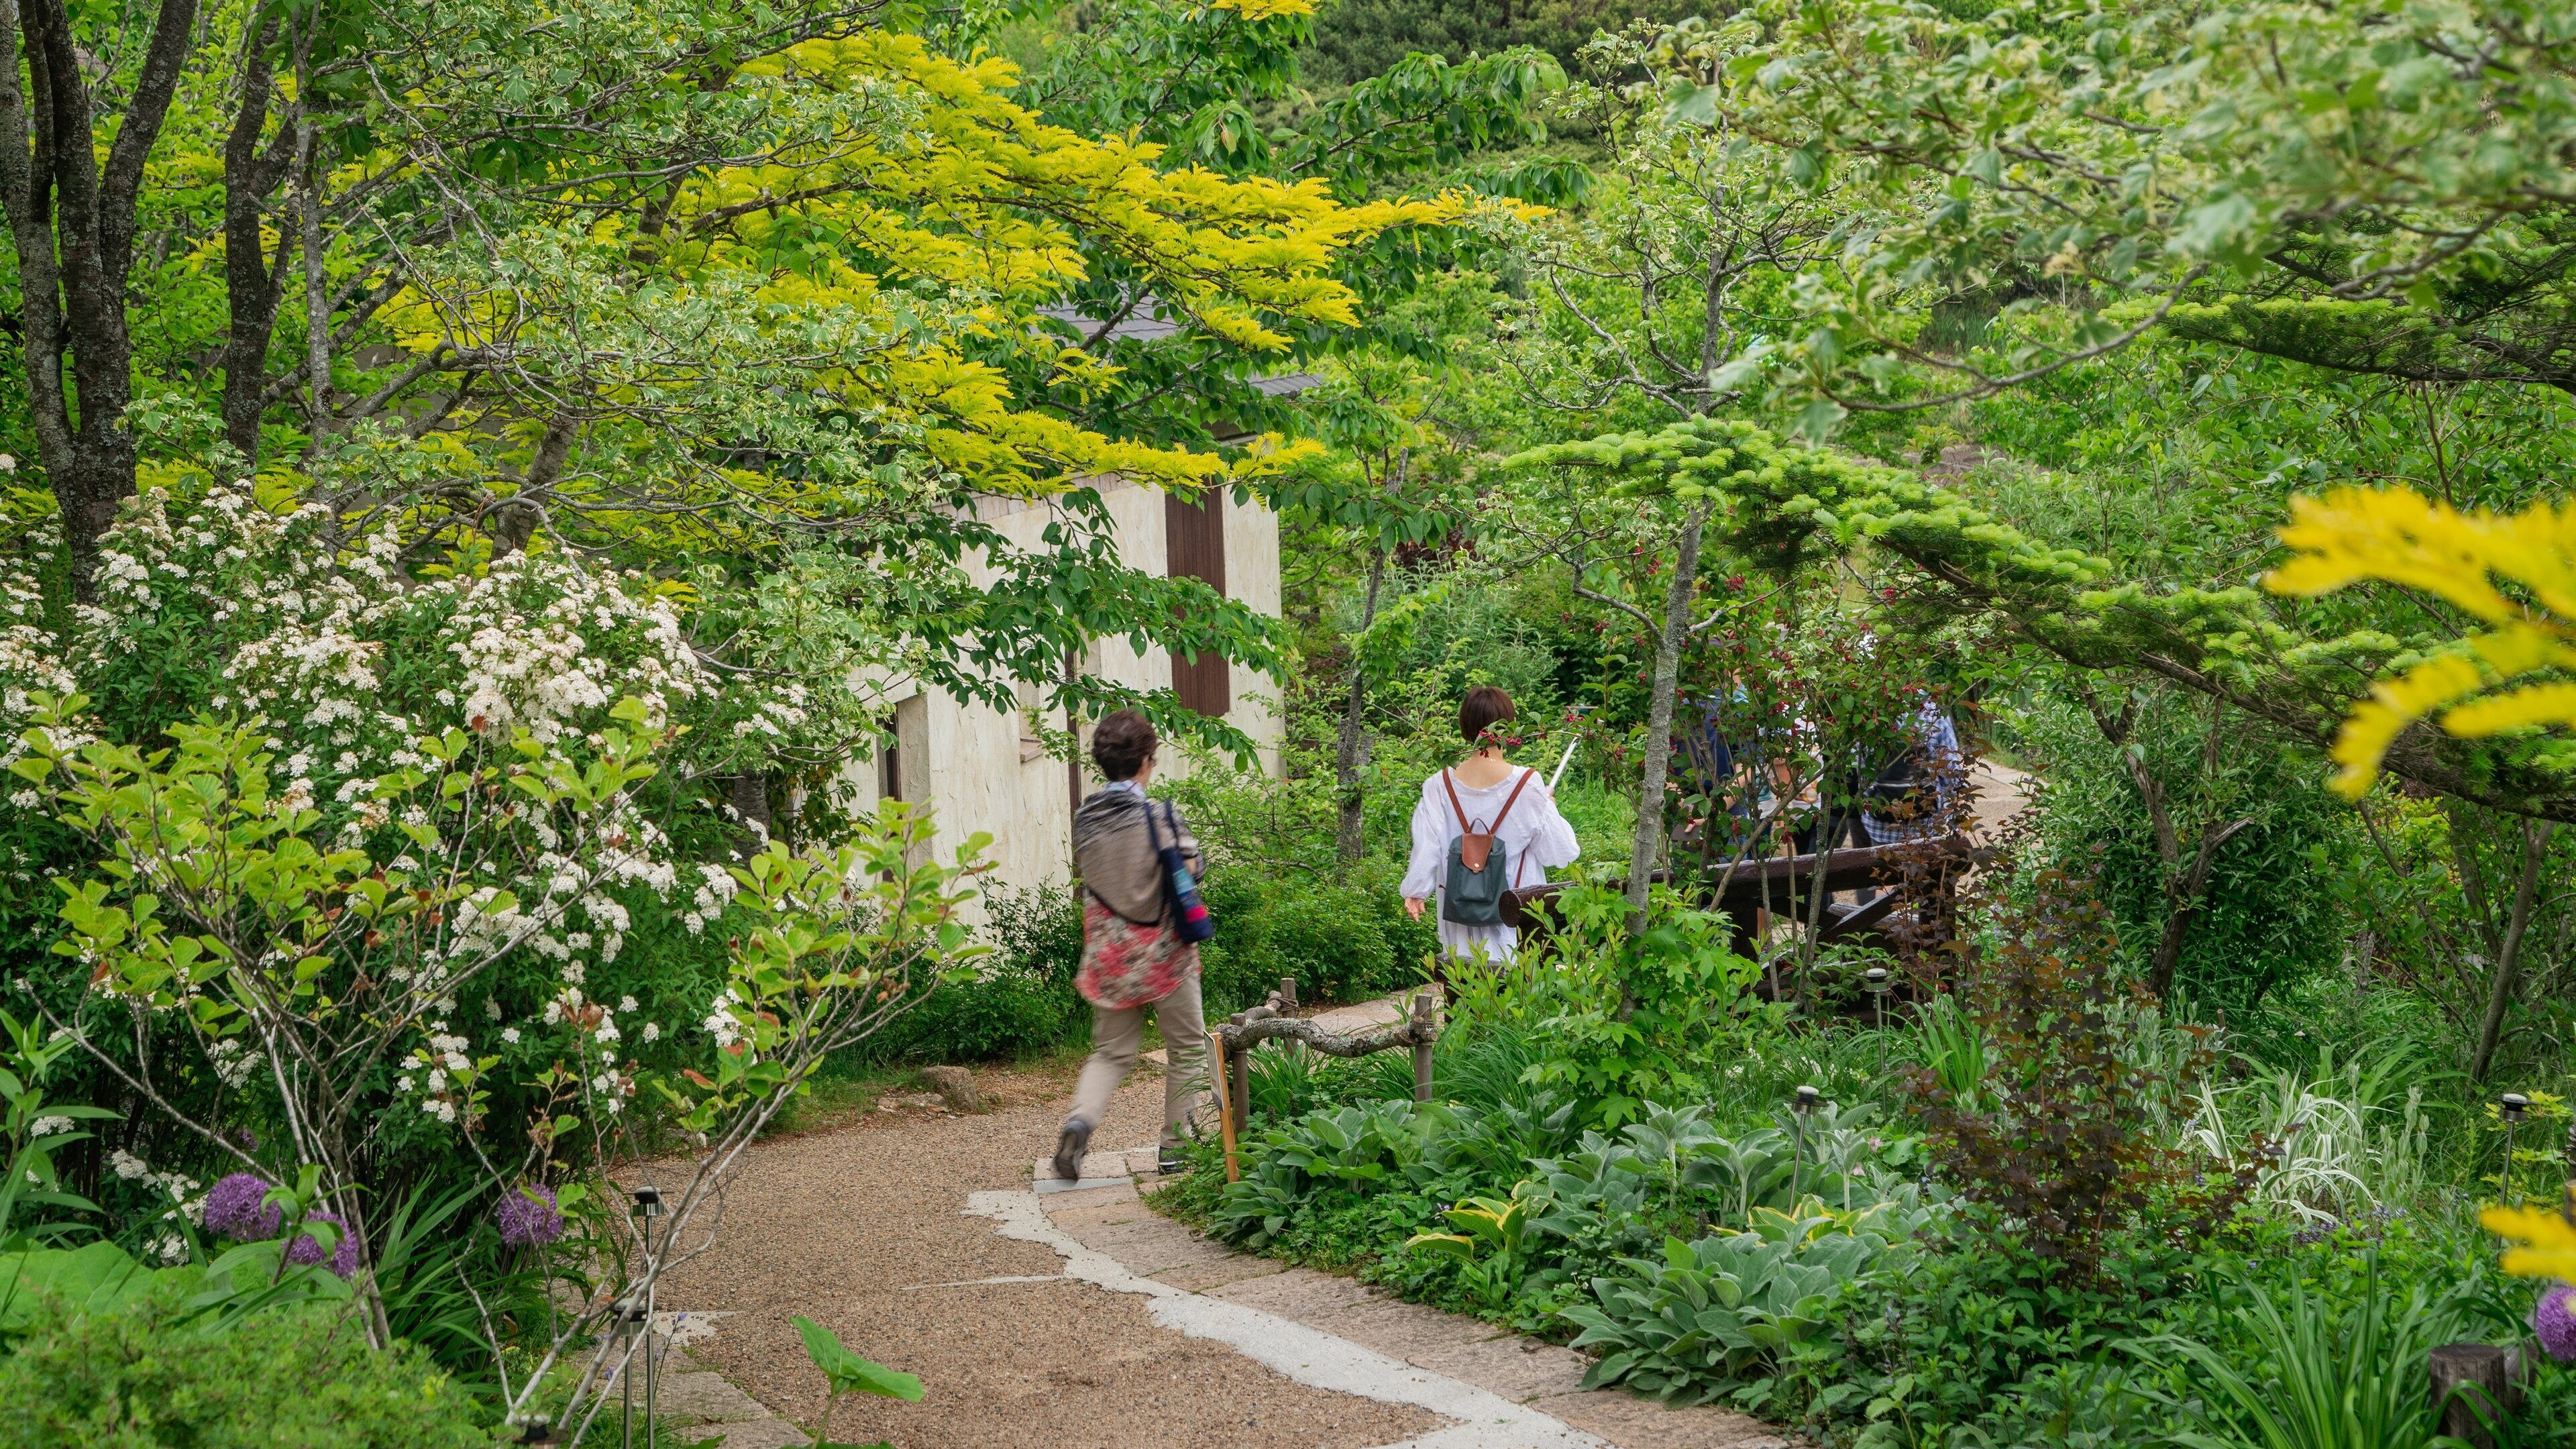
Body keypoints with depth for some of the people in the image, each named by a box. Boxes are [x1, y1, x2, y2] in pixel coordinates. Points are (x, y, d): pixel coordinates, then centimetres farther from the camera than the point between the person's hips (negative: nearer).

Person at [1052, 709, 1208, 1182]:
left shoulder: (1085, 817, 0)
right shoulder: (1161, 816, -14)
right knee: (1187, 1050, 13)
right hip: (1164, 953, -4)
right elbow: (1193, 868, -7)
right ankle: (1176, 1147, 14)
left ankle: (1080, 1120, -11)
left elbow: (1085, 873, 10)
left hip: (1108, 958, 4)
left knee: (1111, 1053, 15)